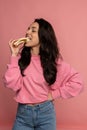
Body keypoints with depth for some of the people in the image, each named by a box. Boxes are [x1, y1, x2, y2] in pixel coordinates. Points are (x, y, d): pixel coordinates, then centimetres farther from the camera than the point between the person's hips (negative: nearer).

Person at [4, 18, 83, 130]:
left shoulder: (53, 60, -3)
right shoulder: (21, 57, -3)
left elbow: (77, 83, -5)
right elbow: (12, 84, -14)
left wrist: (54, 94, -9)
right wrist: (14, 55, -14)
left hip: (45, 112, 0)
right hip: (23, 113, 0)